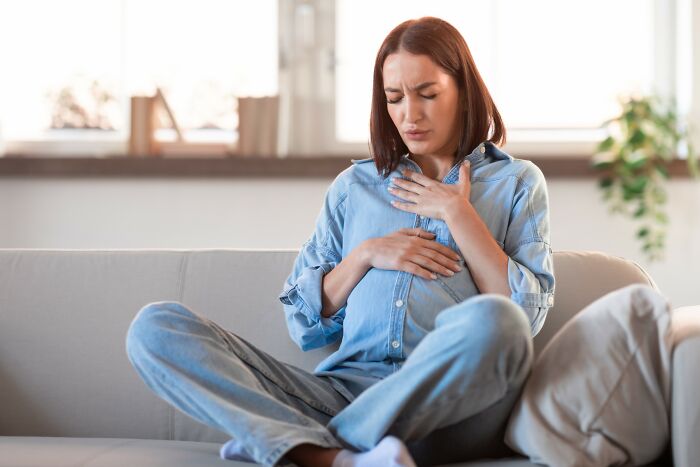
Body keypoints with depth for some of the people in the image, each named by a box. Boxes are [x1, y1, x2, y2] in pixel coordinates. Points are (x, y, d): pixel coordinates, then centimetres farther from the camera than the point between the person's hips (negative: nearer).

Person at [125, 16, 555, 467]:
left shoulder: (517, 181, 16)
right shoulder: (355, 184, 23)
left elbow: (527, 313, 1)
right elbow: (306, 322, 19)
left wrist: (456, 212, 3)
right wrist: (365, 254, 4)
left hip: (452, 402, -3)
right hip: (344, 390, 3)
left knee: (491, 322, -40)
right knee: (156, 327, -16)